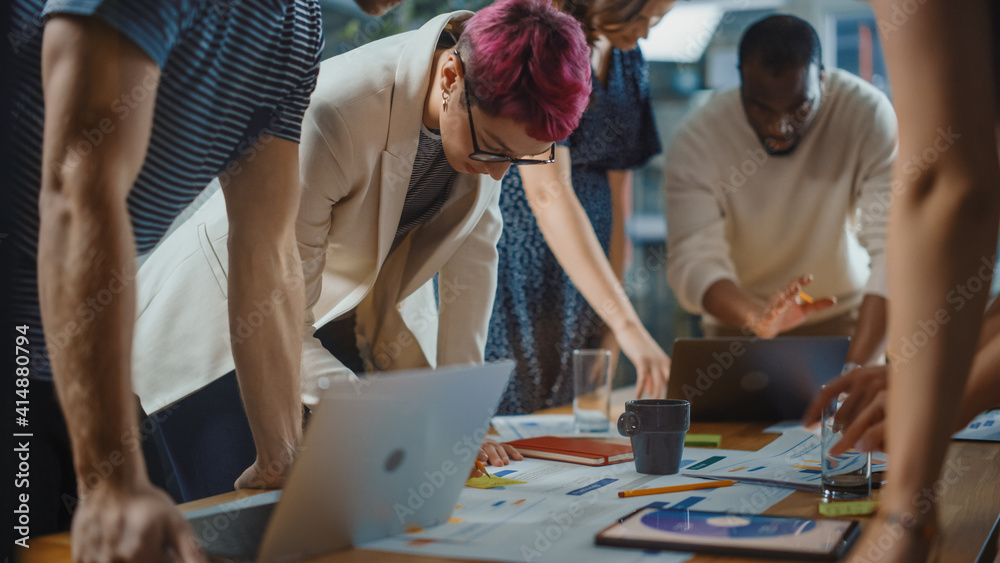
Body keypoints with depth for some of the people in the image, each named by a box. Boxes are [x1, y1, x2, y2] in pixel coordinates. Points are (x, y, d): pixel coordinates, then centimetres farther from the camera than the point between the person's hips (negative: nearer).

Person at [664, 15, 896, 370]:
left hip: (843, 316, 0)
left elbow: (894, 247, -26)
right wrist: (756, 317, -44)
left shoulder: (868, 114, -20)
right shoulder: (698, 139, -18)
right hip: (739, 324, 0)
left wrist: (858, 367, -38)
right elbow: (693, 258, -24)